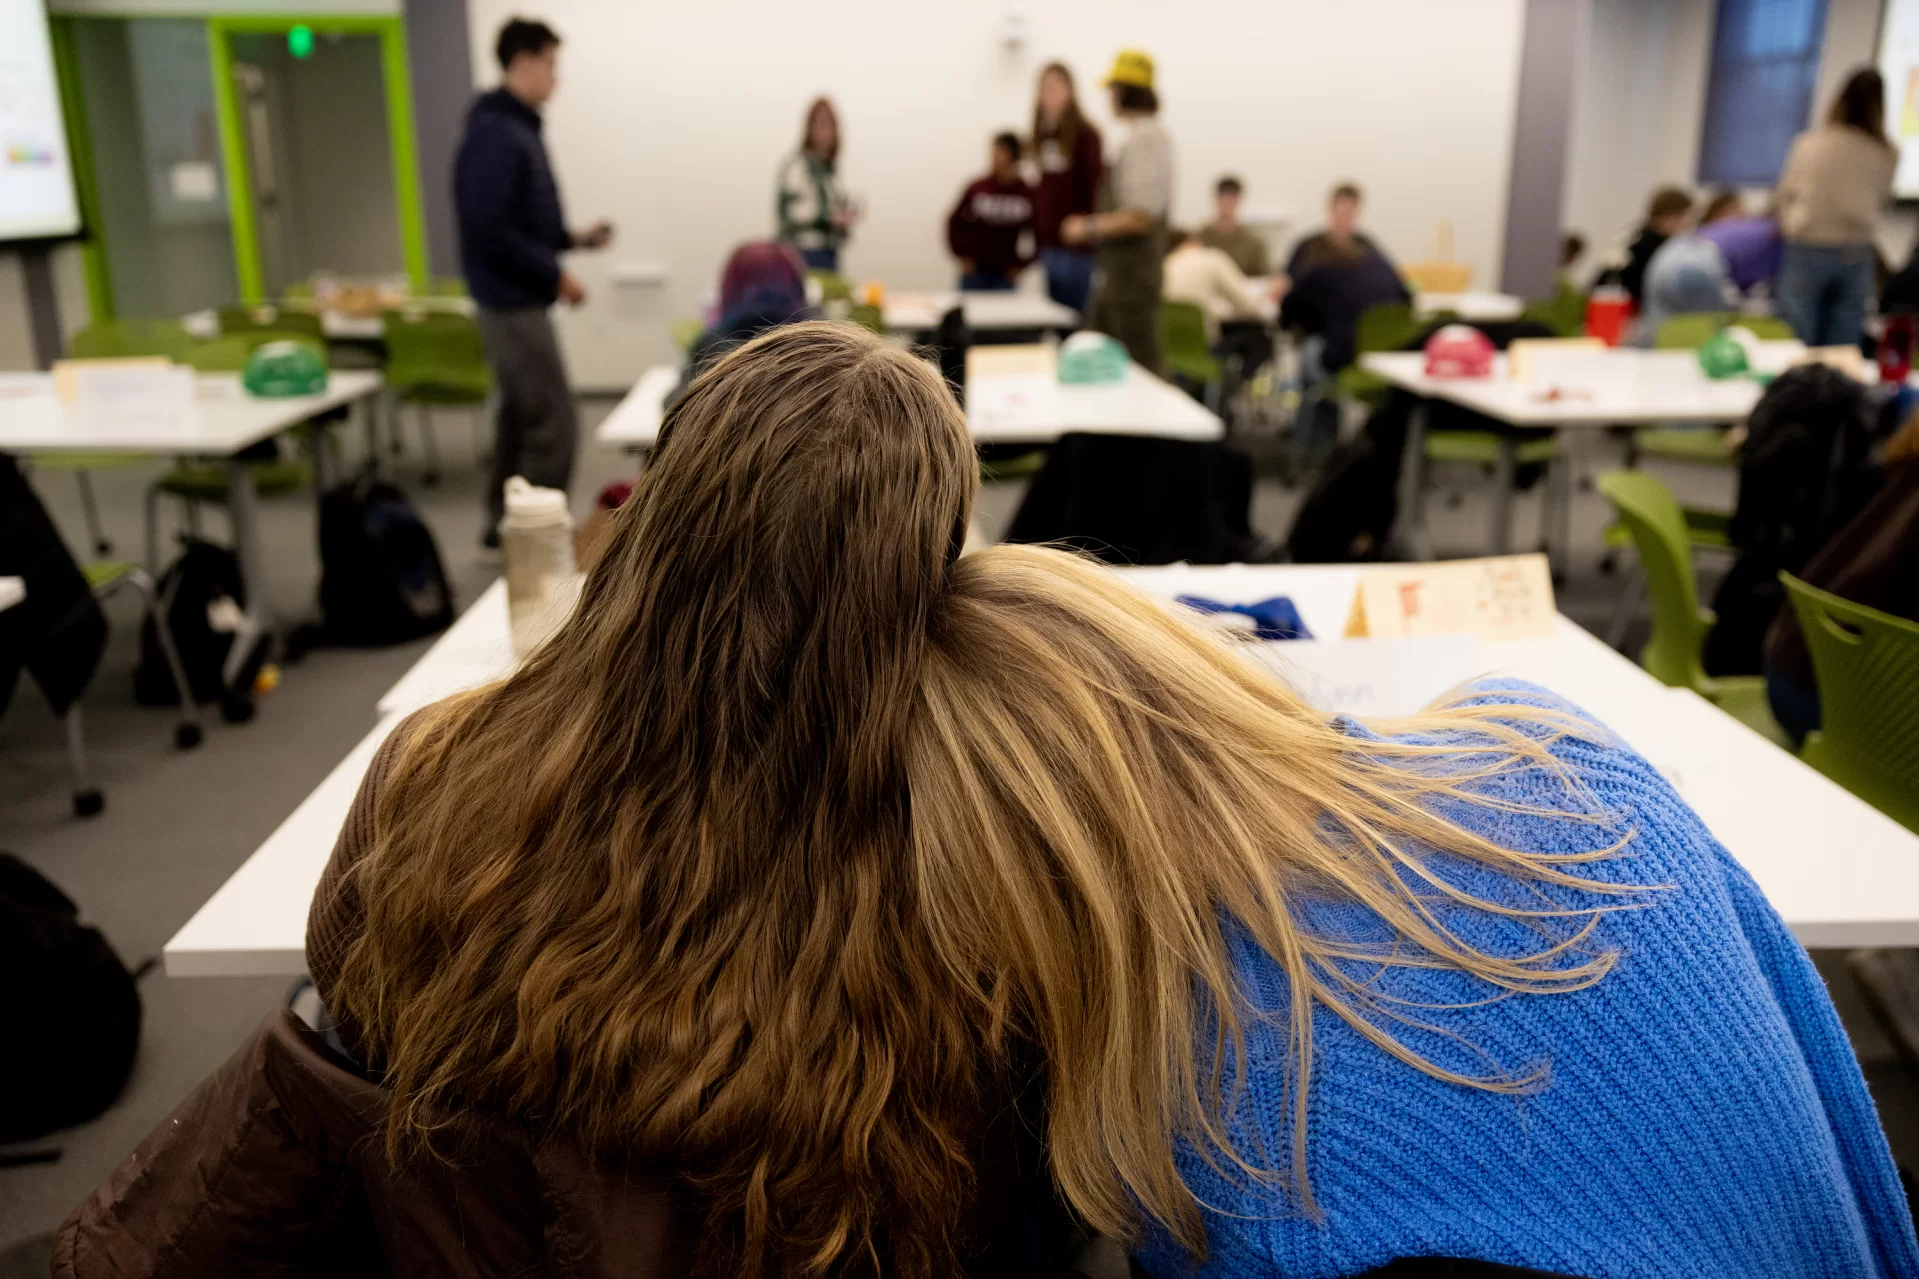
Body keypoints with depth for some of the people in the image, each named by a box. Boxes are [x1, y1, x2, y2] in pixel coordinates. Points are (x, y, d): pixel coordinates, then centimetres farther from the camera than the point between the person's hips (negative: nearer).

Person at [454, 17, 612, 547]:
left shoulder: (517, 128, 14)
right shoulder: (495, 135, -17)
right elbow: (490, 230, -23)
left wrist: (572, 237, 10)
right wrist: (556, 274, -17)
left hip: (517, 300, 10)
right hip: (513, 300, -10)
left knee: (520, 414, 16)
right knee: (554, 424, -8)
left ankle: (504, 524, 26)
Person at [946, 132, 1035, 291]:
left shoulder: (1028, 194, -6)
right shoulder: (977, 189, -3)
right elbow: (955, 223, 7)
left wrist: (1021, 264, 1)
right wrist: (963, 255, 2)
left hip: (1006, 275, -1)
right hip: (974, 273, 1)